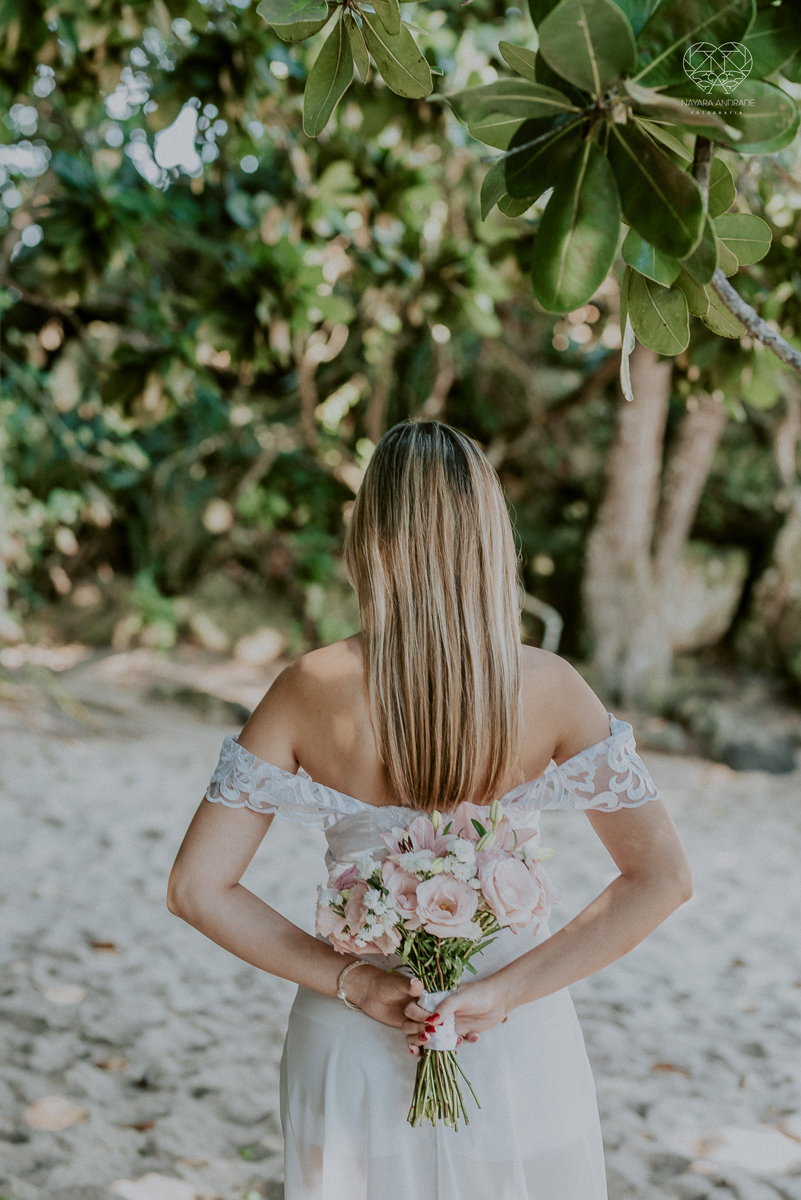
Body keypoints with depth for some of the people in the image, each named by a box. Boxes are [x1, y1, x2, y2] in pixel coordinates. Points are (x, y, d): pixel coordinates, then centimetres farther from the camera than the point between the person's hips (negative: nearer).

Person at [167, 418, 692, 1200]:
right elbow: (662, 879, -15)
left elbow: (196, 888, -13)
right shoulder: (546, 687, -14)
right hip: (519, 1047, 0)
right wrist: (504, 991, -16)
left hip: (353, 1041, 0)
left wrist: (351, 981, -11)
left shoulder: (312, 689, -14)